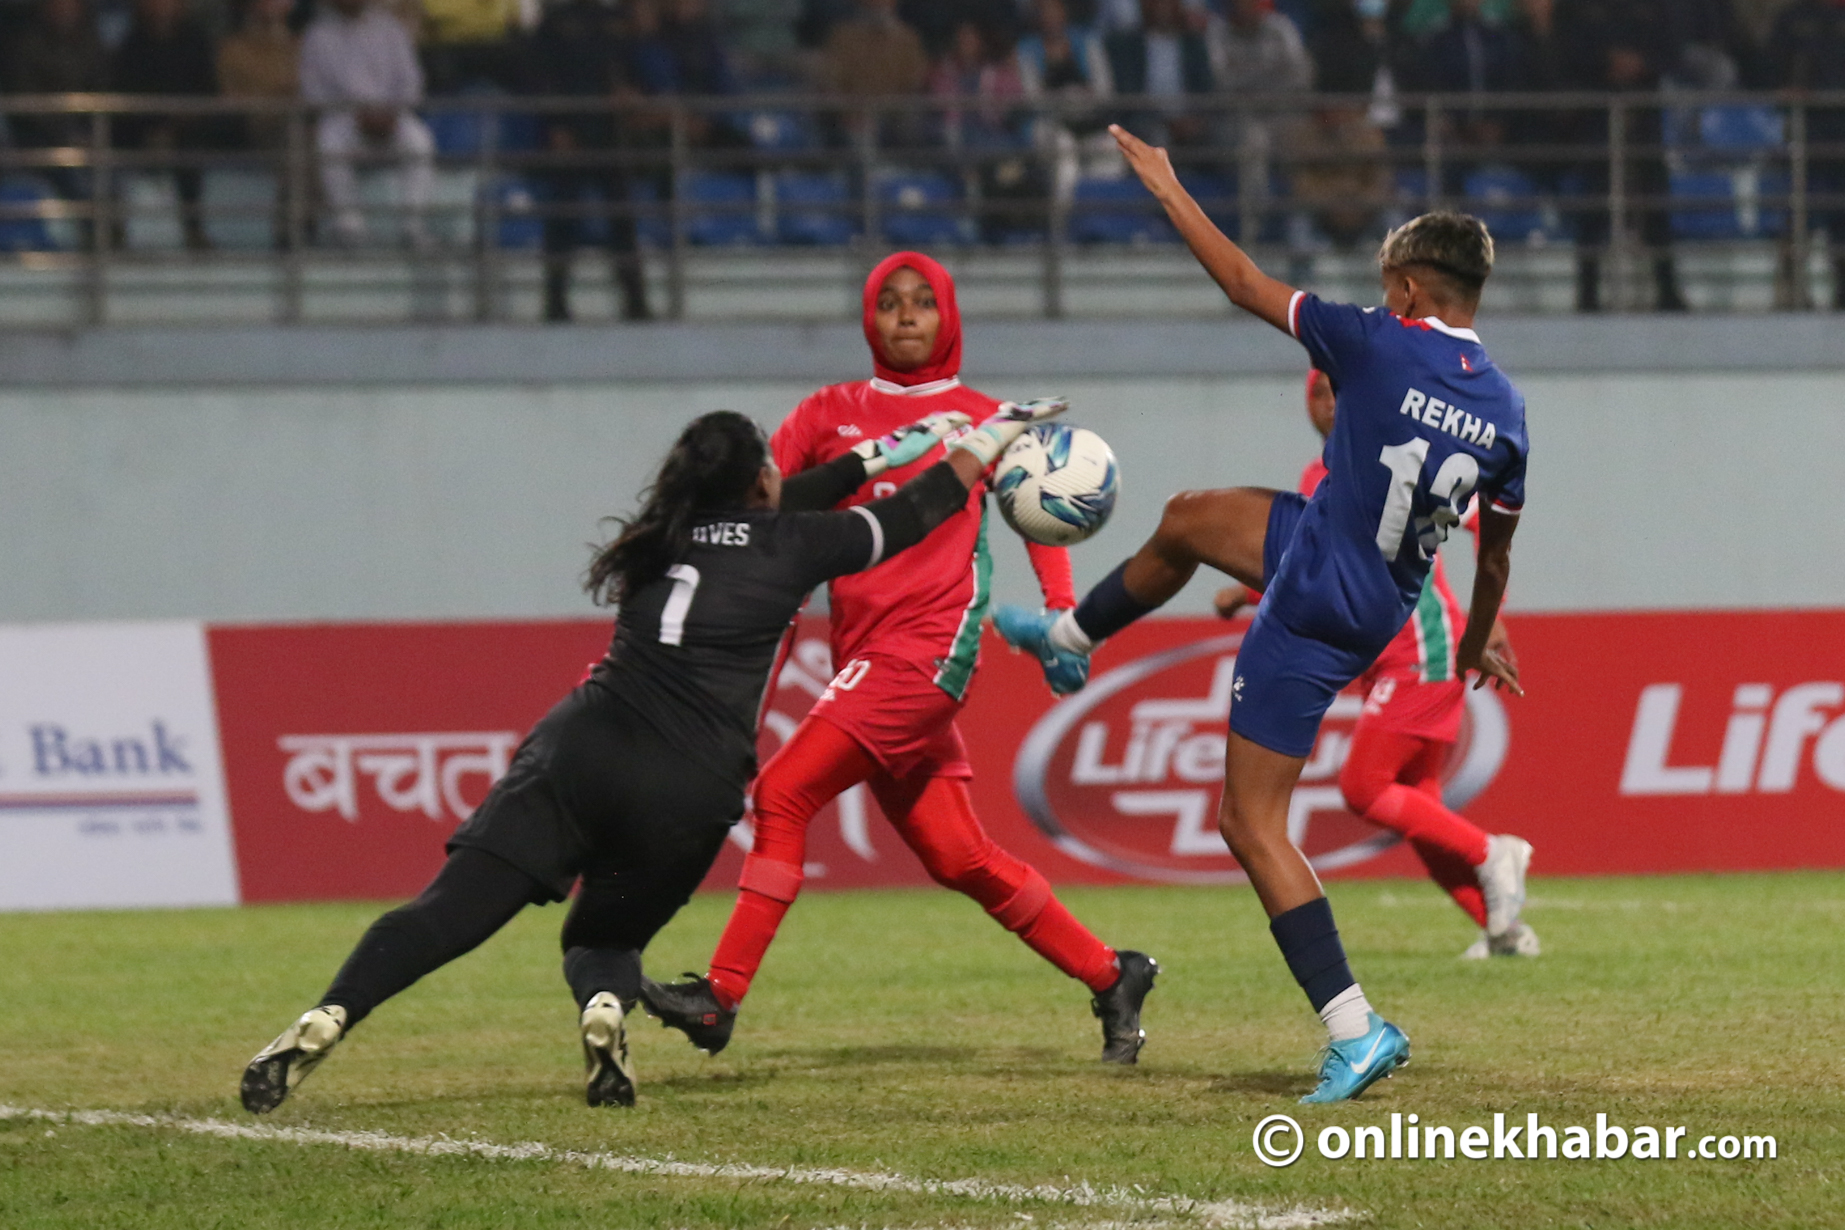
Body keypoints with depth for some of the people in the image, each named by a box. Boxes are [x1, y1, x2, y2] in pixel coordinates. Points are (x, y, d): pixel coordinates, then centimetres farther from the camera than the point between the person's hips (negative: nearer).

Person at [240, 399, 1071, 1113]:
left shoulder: (666, 540, 23)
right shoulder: (788, 545, 11)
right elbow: (910, 519, 28)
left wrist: (877, 454, 56)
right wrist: (984, 445, 46)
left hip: (583, 751, 2)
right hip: (688, 790, -2)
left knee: (451, 911, -11)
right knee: (605, 937, 20)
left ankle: (322, 1026, -32)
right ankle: (606, 1008, -16)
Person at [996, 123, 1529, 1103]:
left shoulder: (1378, 347, -19)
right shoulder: (1504, 408, -4)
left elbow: (1244, 284, -10)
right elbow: (1496, 555, 9)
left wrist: (1167, 189, 3)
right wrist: (1475, 645, 27)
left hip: (1313, 612, -8)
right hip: (1385, 606, 8)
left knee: (1253, 823, -1)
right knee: (1189, 519, 30)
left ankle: (1355, 1030, -8)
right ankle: (1069, 637, 56)